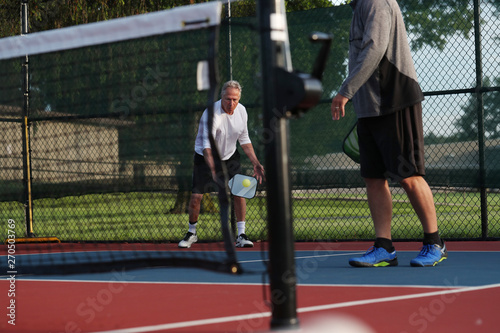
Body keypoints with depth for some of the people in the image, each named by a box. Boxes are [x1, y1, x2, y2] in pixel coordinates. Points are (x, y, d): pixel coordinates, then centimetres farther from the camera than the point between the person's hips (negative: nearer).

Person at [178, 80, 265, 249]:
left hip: (230, 157, 4)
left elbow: (244, 139, 5)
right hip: (205, 158, -4)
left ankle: (241, 235, -3)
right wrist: (213, 170, -50)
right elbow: (207, 146, -36)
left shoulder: (241, 111, -9)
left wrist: (256, 163, -1)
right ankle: (191, 233, 15)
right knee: (196, 196, -9)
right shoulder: (211, 113, -29)